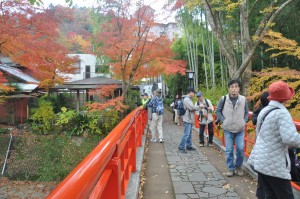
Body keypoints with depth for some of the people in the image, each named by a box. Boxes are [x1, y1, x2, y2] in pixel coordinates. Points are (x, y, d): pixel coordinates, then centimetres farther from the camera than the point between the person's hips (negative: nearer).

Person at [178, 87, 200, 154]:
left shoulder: (189, 99, 17)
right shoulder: (186, 99, -15)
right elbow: (192, 107, -21)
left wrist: (198, 108, 10)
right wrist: (199, 107, -11)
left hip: (190, 119, 11)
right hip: (187, 119, -11)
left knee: (189, 134, 16)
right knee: (186, 134, -9)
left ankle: (188, 146, 25)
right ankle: (181, 147, -3)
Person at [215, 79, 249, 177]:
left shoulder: (243, 99, -2)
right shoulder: (223, 99, -7)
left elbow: (246, 112, 12)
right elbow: (217, 111, 4)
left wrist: (244, 121, 1)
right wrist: (223, 121, -5)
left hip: (240, 129, 1)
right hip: (228, 129, -1)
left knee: (240, 149, 0)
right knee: (229, 150, 3)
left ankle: (238, 167, 23)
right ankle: (231, 168, 18)